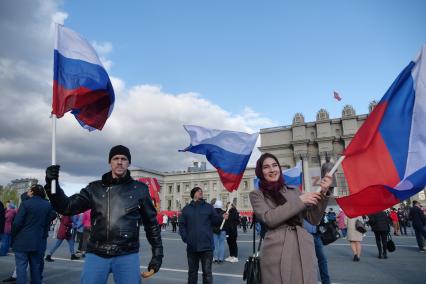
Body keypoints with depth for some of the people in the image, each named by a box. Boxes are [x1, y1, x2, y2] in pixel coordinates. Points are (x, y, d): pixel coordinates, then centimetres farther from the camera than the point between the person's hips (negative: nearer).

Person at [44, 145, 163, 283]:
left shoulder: (140, 189, 2)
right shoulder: (95, 188, 7)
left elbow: (151, 222, 8)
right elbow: (67, 207, 2)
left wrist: (157, 253, 7)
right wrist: (52, 183, -13)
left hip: (127, 256, -1)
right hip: (96, 254, 2)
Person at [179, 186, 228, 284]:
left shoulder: (209, 207, 5)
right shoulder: (186, 209, 7)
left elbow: (215, 221, 2)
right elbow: (182, 225, 6)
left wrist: (222, 218, -18)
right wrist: (185, 237, -8)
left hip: (206, 245, -1)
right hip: (192, 246, 2)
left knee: (207, 272, 4)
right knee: (192, 271, 17)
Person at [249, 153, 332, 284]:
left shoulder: (294, 191, 14)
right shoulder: (256, 194, 4)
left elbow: (314, 219, 9)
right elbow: (269, 218, -12)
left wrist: (323, 194, -4)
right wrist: (299, 201, -10)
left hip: (304, 251, 3)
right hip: (277, 254, -3)